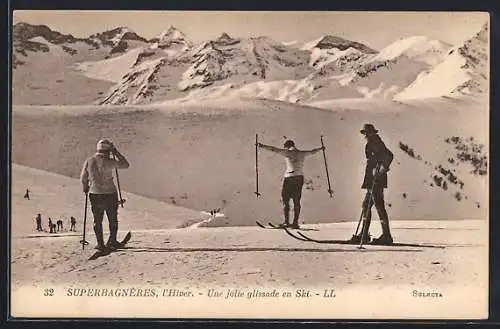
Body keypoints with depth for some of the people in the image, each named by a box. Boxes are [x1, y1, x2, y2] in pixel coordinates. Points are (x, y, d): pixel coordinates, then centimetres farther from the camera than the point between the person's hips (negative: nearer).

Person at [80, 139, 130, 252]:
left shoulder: (88, 161, -1)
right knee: (113, 219, 14)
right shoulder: (108, 162, -13)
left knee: (97, 220, 12)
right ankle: (112, 241, 16)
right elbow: (125, 165, -4)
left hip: (94, 195, 3)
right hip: (110, 194, -3)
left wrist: (86, 188, 26)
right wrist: (116, 152, 2)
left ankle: (100, 243, 11)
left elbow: (83, 178, 6)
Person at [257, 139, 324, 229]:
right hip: (299, 177, 5)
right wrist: (320, 149, 48)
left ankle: (286, 221, -7)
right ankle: (295, 222, 4)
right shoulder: (302, 153, 13)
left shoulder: (288, 152, -1)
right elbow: (312, 152, 30)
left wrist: (262, 146, -1)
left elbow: (274, 149, -5)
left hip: (289, 178, -5)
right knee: (297, 201, 7)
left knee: (285, 200, 1)